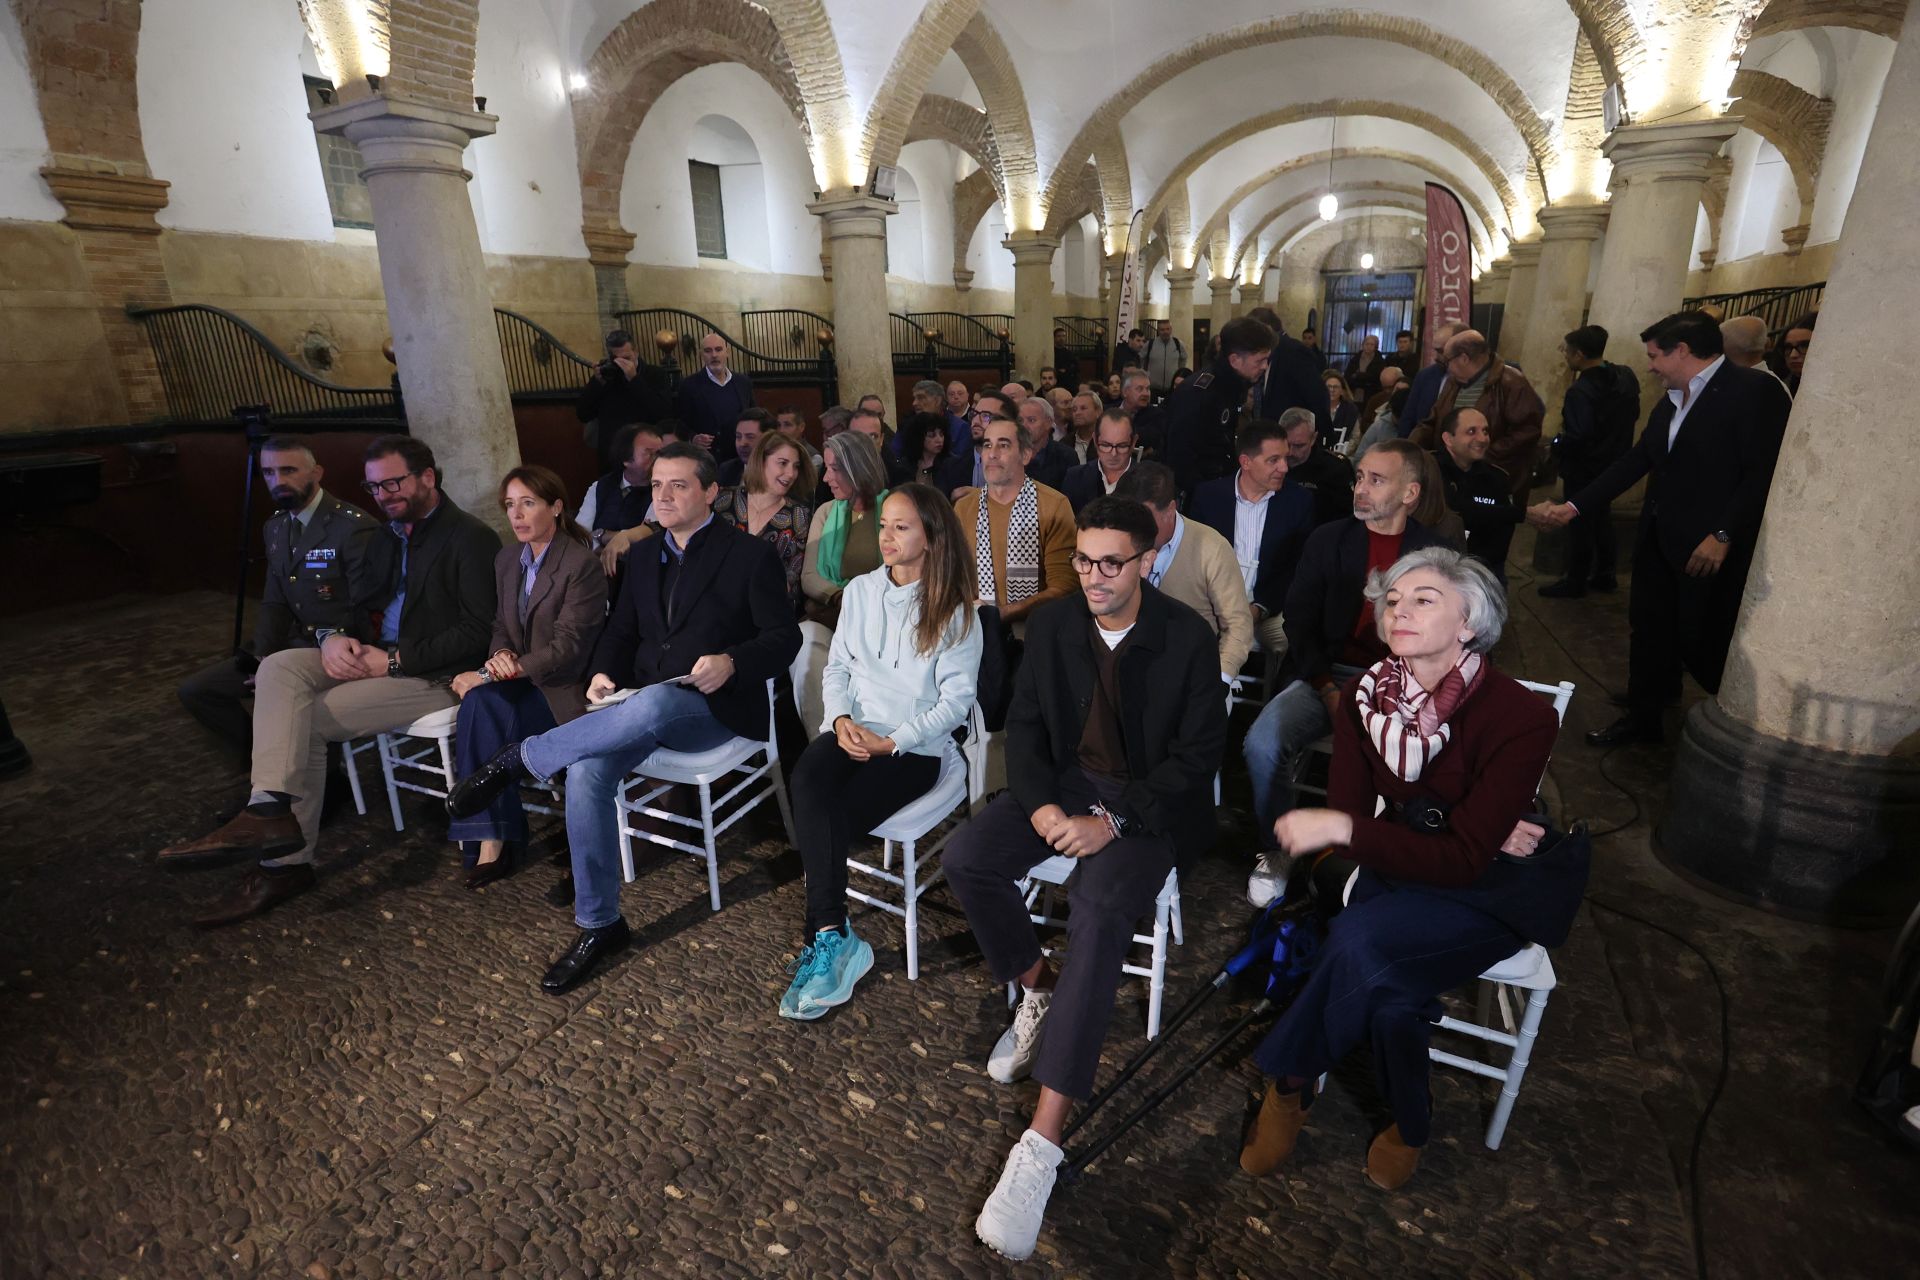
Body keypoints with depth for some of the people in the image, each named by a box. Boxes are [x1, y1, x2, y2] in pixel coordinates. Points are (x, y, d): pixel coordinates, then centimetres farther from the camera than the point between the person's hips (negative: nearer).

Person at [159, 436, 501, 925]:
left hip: (436, 676, -8)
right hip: (379, 658, 8)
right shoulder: (392, 534, 18)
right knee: (279, 667, -14)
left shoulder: (470, 537, -10)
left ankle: (286, 862, -12)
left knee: (308, 719, -19)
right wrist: (333, 637, -4)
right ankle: (270, 812, -23)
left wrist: (394, 660, -19)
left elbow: (478, 633, -19)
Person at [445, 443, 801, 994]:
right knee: (587, 769, -24)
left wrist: (730, 662, -24)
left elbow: (784, 637, -5)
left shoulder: (750, 555, 0)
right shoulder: (645, 560, 19)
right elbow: (620, 632, 20)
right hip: (642, 705, 5)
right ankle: (598, 924, -11)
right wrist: (603, 673, -2)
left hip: (714, 707, -5)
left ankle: (520, 760, -16)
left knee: (651, 705, -39)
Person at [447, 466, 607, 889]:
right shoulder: (507, 559, 11)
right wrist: (500, 654, -7)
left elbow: (565, 649, -18)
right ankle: (491, 838, -23)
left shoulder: (583, 565, -13)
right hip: (518, 681, 6)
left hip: (561, 688, -6)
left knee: (482, 703, -28)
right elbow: (501, 625, 19)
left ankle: (492, 838, -16)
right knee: (481, 704, -26)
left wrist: (484, 676, -18)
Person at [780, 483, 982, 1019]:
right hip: (851, 731, 4)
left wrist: (892, 741, -16)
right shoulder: (860, 590, 12)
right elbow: (837, 666, 13)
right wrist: (842, 719, -7)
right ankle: (835, 938, -29)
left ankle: (824, 941, -9)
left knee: (831, 818, -26)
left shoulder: (954, 609, -3)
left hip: (915, 748, -4)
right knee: (807, 779, -30)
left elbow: (956, 698, -6)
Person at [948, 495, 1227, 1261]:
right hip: (1064, 781, 5)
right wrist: (1040, 801, -15)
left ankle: (1040, 1147, -27)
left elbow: (1197, 755, -12)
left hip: (1145, 802, -4)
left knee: (1100, 917, -31)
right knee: (965, 859, -20)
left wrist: (1112, 821, -23)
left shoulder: (1188, 638, -11)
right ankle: (1038, 989, 7)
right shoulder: (1052, 625, 1)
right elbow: (1023, 725, 4)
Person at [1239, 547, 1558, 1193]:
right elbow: (1347, 815, -10)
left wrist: (1342, 827, -34)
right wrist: (1454, 831, -20)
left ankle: (1289, 1084, -5)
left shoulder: (1522, 717, -23)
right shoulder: (1364, 698, -9)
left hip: (1490, 892, -3)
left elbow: (1463, 860, -27)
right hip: (1400, 871, 4)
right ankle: (1408, 1126, 7)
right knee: (1389, 994, -26)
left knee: (1359, 940, -31)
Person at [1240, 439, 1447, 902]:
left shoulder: (1434, 552, 7)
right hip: (1325, 675, 1)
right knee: (1262, 742, -27)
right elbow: (1299, 622, 3)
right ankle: (1275, 851, -3)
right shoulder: (1328, 540, 9)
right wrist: (1330, 691, -10)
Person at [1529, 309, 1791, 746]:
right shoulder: (1671, 400, 13)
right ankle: (1642, 718, 29)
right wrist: (1572, 506, 10)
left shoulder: (1755, 391, -12)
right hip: (1658, 541, 8)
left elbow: (1764, 472, -18)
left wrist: (1723, 535, -22)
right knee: (1647, 632, 14)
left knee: (1701, 643, 2)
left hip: (1709, 549, -8)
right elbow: (1634, 462, 14)